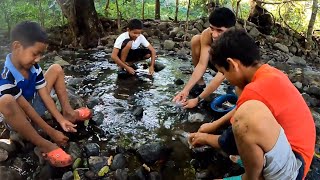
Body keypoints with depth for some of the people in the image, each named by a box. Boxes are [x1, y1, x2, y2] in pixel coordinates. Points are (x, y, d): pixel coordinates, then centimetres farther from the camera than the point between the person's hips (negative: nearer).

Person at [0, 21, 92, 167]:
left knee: (56, 69, 2)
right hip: (18, 116, -7)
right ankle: (44, 145, -31)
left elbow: (45, 94, -9)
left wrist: (61, 120, -15)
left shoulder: (33, 66, -12)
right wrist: (52, 133, -26)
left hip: (34, 106, 7)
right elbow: (26, 108, -29)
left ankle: (68, 112, 1)